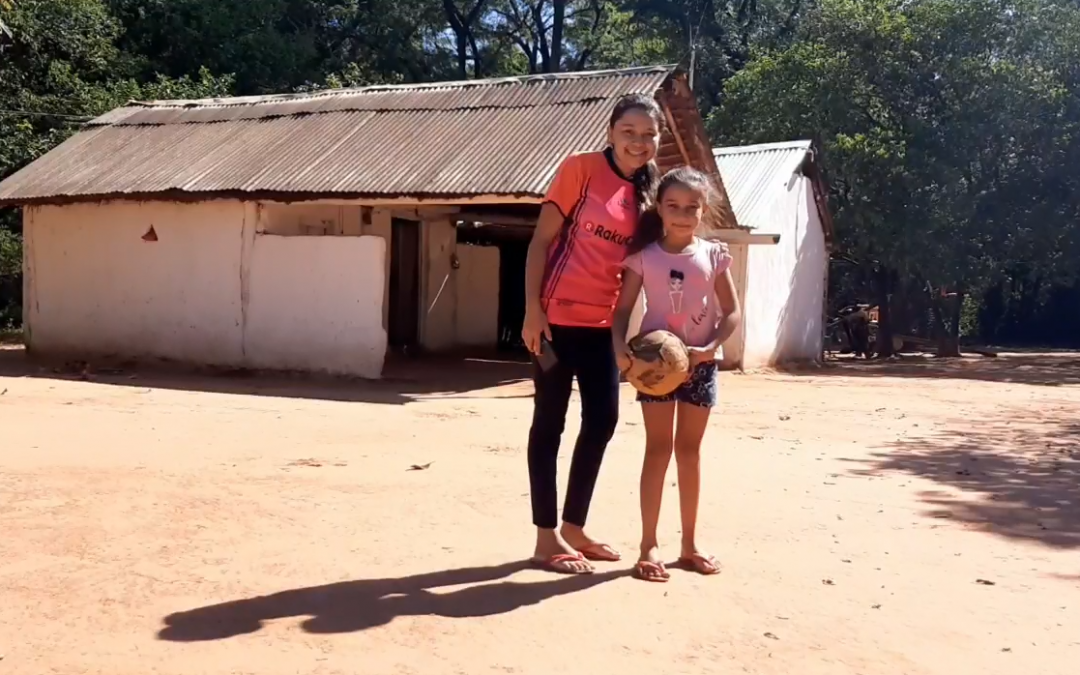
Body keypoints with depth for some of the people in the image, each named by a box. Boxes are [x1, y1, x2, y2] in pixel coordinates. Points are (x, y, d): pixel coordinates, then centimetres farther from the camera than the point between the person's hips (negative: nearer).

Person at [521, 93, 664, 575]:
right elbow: (541, 239, -9)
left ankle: (573, 528, 27)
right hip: (558, 317, -6)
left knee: (602, 421, 10)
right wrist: (532, 308, -15)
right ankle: (547, 538, 12)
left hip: (603, 324, 7)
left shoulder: (647, 192, 10)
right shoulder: (580, 168, -7)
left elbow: (636, 263, 13)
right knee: (550, 422, 2)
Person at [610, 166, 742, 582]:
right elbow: (623, 309, -4)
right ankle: (649, 545, 5)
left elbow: (732, 312, 0)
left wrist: (709, 348, -15)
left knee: (690, 449, 11)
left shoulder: (713, 256, -1)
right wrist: (620, 348, -21)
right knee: (659, 448, -1)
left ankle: (690, 542, 21)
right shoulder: (644, 257, -3)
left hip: (699, 363, 2)